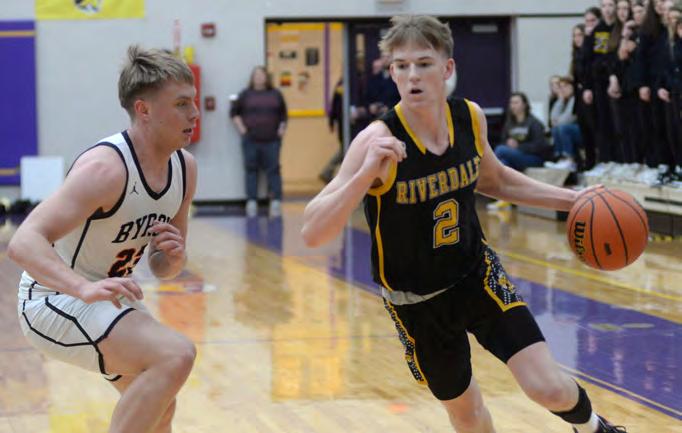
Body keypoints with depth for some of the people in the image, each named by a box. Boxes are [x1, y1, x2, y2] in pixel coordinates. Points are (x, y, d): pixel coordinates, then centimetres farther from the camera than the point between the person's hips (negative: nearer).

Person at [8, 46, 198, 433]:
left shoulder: (185, 168, -3)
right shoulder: (106, 168, -28)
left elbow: (162, 268, 8)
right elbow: (24, 243, -38)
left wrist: (174, 258, -15)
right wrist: (85, 289, -52)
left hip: (106, 296, 9)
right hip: (55, 298, -9)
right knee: (176, 355, -28)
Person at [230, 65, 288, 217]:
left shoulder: (275, 94, 11)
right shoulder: (246, 94, 7)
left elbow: (283, 114, 16)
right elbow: (234, 111, 11)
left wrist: (281, 129, 4)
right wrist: (241, 128, 2)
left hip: (271, 140, 0)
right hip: (251, 140, 0)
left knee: (273, 169, -3)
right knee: (251, 169, 0)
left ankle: (276, 202, -2)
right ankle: (251, 203, 4)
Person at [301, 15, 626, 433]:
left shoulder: (470, 117, -10)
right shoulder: (378, 141, -26)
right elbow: (313, 234, -32)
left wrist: (569, 199, 4)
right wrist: (366, 173, -45)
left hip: (477, 273, 2)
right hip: (416, 301, -2)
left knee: (550, 388, -9)